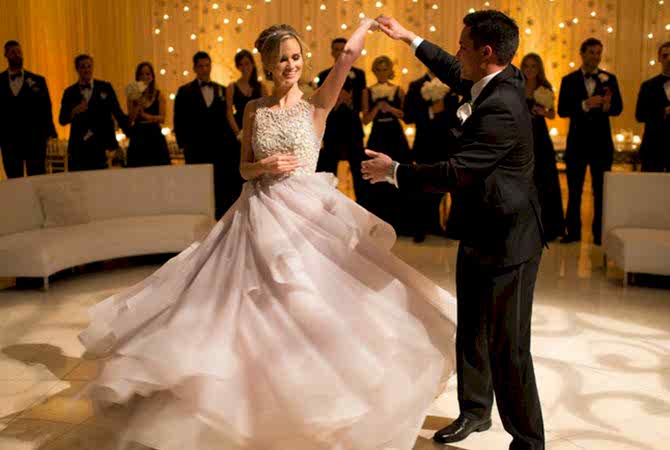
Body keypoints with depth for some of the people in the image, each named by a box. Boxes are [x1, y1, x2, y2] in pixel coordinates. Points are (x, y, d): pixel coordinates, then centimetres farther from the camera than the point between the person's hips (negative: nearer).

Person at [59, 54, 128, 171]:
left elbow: (117, 112, 9)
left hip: (102, 145, -1)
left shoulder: (105, 88, 6)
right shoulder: (70, 92, 8)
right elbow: (62, 120, 4)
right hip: (79, 147, 1)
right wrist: (74, 111, -16)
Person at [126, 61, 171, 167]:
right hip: (137, 139, 0)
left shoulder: (159, 96, 5)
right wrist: (138, 103, -14)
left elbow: (162, 118, -4)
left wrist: (145, 115, -17)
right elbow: (130, 119, -2)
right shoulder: (133, 96, 7)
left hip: (155, 138, 0)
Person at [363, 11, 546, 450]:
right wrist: (410, 38, 30)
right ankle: (475, 410, 40)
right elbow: (456, 74, 24)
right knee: (472, 333, 21)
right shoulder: (502, 81, 4)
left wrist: (394, 171, -14)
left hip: (506, 241, -10)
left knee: (508, 346, 0)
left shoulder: (501, 108, -25)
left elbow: (456, 172, -26)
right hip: (481, 233, 10)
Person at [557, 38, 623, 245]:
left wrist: (607, 106, -25)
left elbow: (618, 108, -3)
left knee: (601, 189, 4)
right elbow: (562, 110, -7)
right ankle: (573, 231, 16)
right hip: (577, 141, 0)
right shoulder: (569, 80, 2)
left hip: (601, 141, 0)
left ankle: (600, 233, 12)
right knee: (574, 189, 6)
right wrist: (585, 104, -22)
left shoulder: (609, 78, 4)